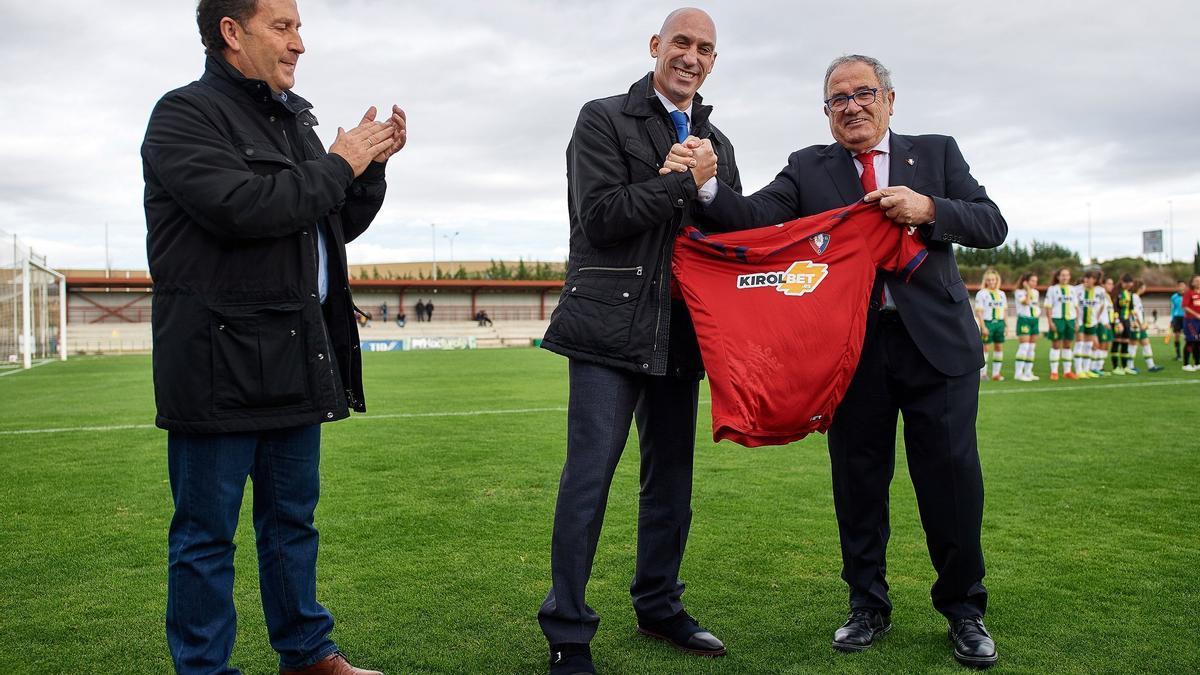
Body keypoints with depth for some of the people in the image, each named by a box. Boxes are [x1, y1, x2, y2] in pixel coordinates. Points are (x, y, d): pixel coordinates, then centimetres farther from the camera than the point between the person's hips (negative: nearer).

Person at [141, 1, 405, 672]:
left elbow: (340, 226, 20)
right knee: (206, 531, 4)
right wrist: (339, 166, -12)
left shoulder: (294, 122, 17)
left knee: (294, 517, 17)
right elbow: (242, 207, -23)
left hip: (296, 357, 8)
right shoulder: (185, 113, -7)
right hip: (221, 360, -8)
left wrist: (372, 163, 4)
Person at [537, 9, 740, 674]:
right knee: (588, 476, -6)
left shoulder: (716, 143, 17)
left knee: (671, 476, 13)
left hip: (679, 335, 6)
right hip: (611, 327, -6)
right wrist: (684, 183, -9)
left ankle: (659, 606, 30)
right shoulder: (604, 119, 0)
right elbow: (600, 214, -13)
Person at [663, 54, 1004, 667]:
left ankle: (964, 610, 24)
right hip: (852, 348, 0)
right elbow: (754, 217, -8)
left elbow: (992, 225, 2)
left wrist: (927, 208, -16)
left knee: (951, 479, 4)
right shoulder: (808, 169, 8)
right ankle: (868, 606, 26)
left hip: (937, 341, 0)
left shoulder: (936, 152, 10)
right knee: (858, 483, 8)